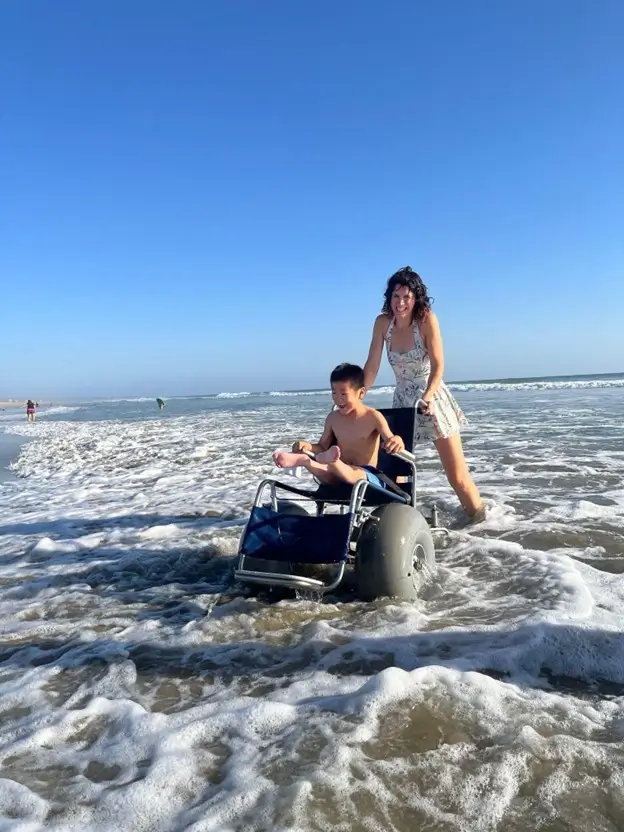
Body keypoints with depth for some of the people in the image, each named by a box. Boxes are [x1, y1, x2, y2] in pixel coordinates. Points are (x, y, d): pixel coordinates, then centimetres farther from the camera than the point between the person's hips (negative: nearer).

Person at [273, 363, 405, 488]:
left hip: (368, 477, -5)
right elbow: (322, 446, 19)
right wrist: (308, 446, -5)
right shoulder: (333, 418, 9)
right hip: (340, 475, 5)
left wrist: (398, 442, -39)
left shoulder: (373, 417, -5)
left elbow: (391, 442, -13)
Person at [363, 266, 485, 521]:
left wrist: (427, 397, -35)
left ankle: (479, 518, 20)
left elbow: (438, 365, -20)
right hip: (403, 402, 4)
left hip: (432, 400, -4)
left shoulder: (427, 320, -15)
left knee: (457, 475, 0)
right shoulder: (382, 322, -4)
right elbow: (371, 367, -2)